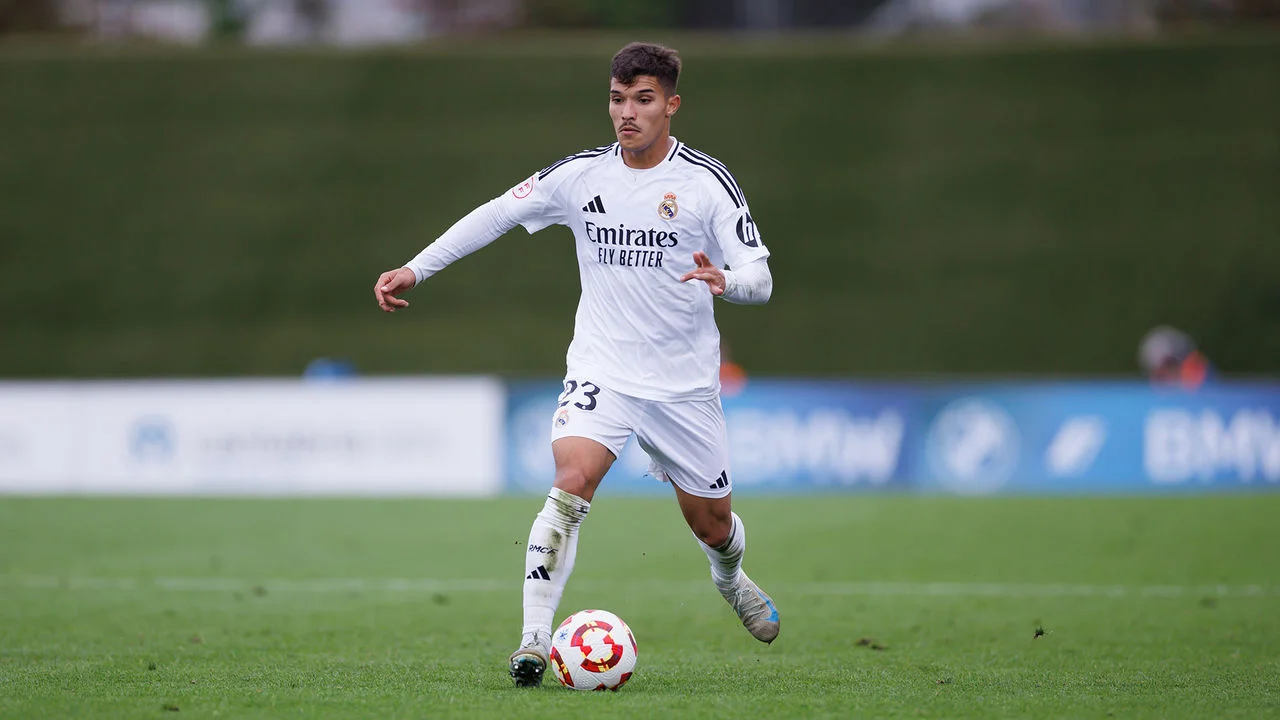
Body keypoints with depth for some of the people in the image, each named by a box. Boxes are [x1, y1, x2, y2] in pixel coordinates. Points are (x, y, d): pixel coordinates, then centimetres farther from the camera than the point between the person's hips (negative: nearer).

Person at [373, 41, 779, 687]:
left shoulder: (706, 180, -7)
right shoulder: (580, 175, -1)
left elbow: (760, 280, -10)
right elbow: (495, 215, 9)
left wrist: (724, 281, -34)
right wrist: (415, 269, 4)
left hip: (684, 383, 0)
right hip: (601, 371, 0)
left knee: (712, 522, 13)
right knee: (573, 478, -27)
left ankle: (730, 579, 51)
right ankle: (533, 640, -28)